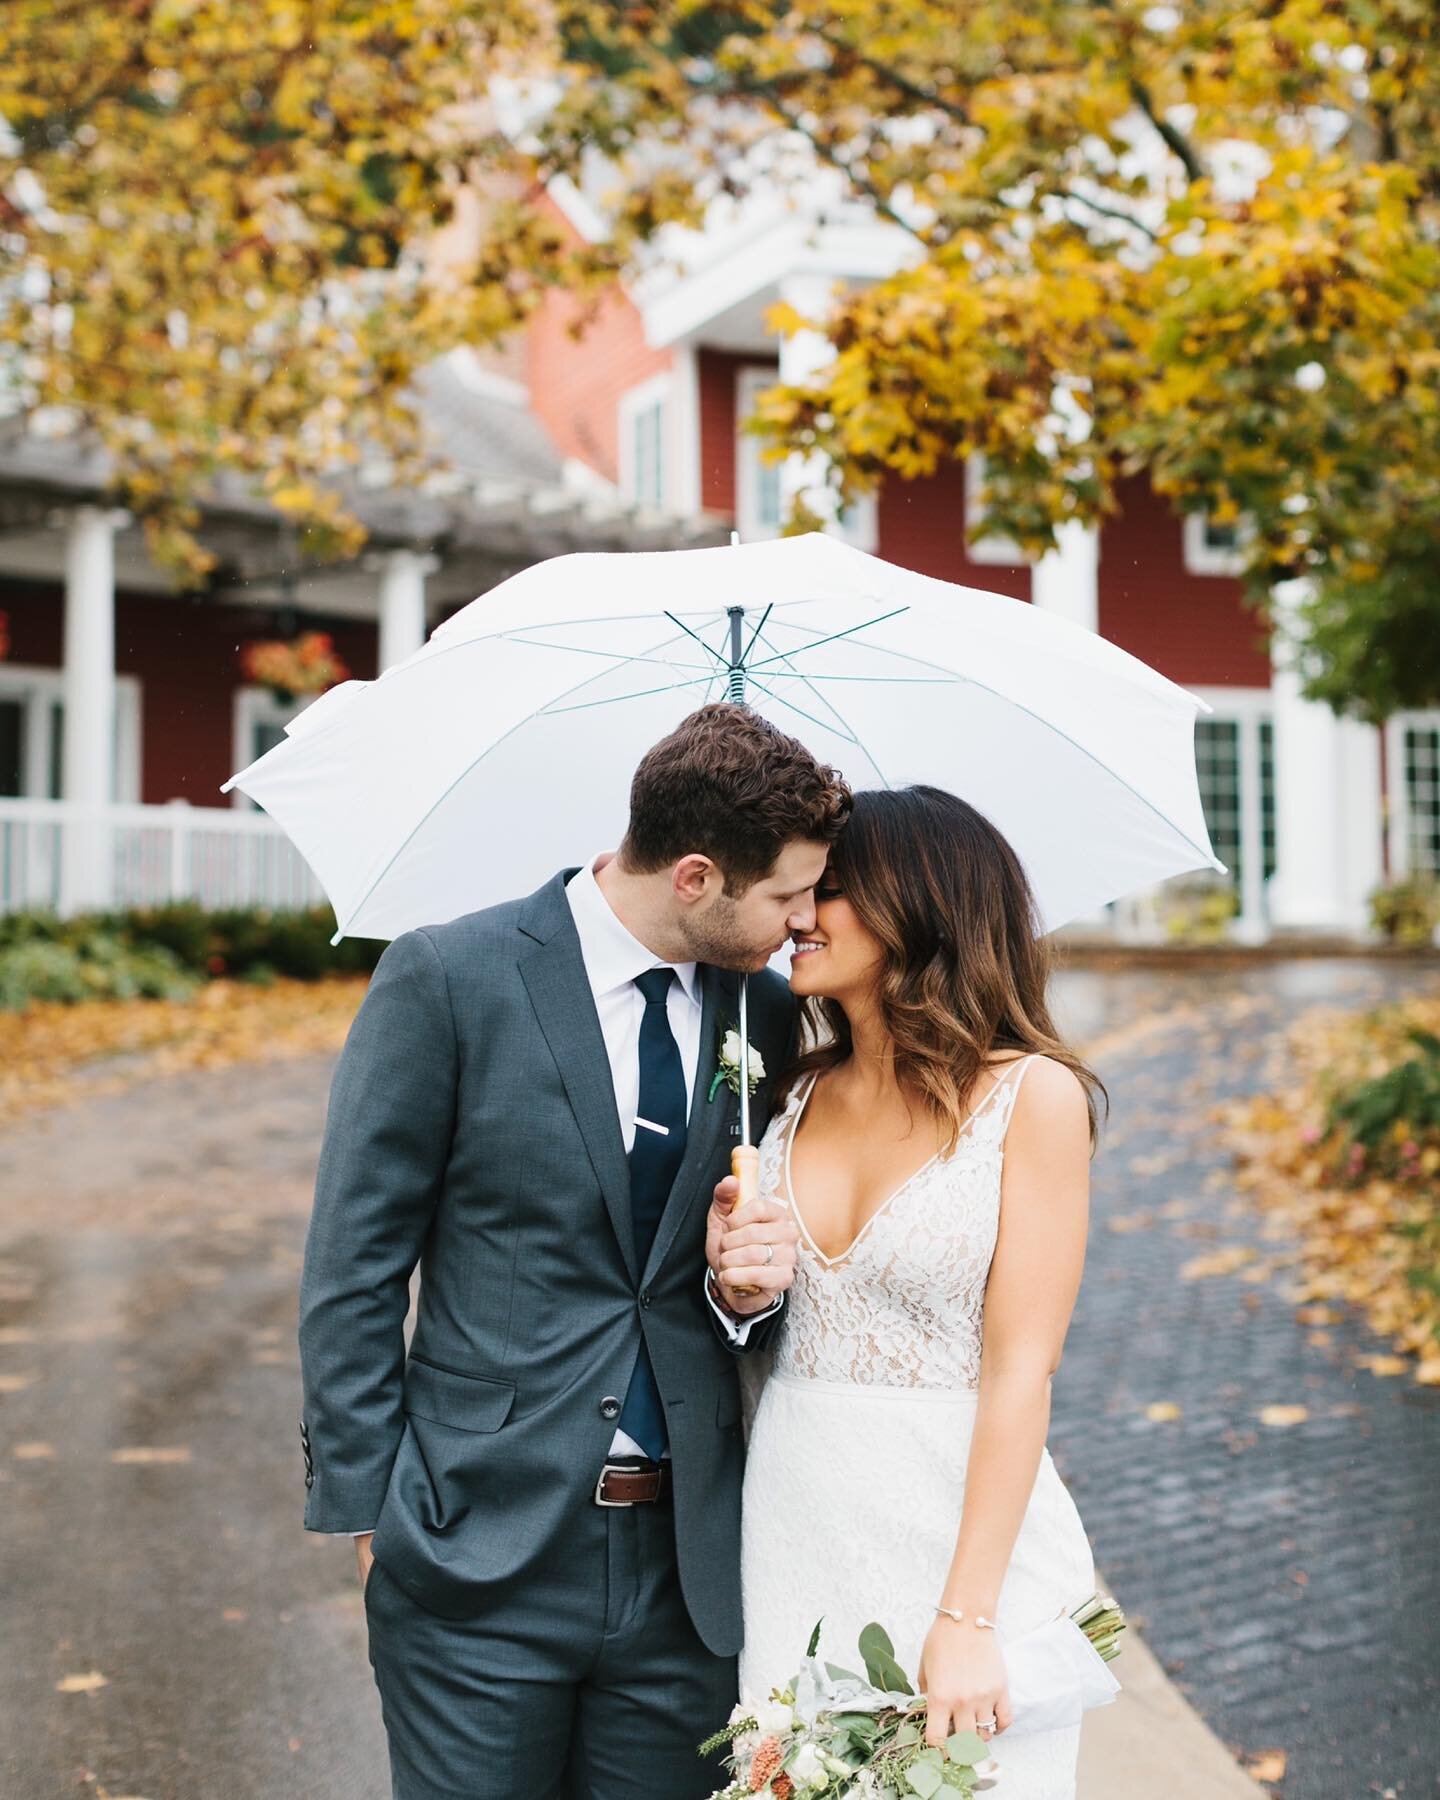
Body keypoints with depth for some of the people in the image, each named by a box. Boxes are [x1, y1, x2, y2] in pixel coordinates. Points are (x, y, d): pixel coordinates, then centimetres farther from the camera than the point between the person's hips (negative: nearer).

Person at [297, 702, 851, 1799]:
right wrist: (365, 1504, -5)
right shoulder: (447, 978, -9)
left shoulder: (767, 1015, 5)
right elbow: (352, 1266, -4)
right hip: (485, 1550, -4)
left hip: (685, 1561, 4)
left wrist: (752, 1284, -5)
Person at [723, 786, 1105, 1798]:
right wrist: (738, 1279, -6)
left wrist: (967, 1618, -17)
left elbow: (1021, 1369, -13)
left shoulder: (1029, 1094, -9)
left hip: (959, 1527, -4)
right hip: (791, 1520, 5)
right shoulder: (798, 1096, 7)